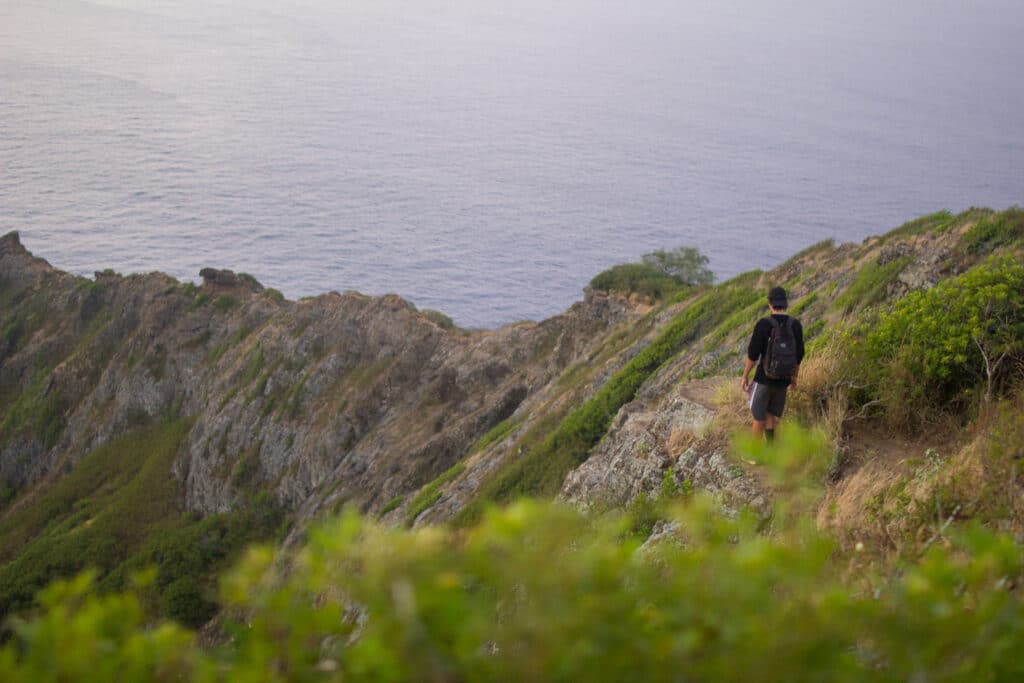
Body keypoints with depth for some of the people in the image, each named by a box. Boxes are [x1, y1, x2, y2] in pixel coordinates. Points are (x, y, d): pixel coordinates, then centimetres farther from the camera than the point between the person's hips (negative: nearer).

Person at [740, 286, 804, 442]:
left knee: (759, 417, 8)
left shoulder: (763, 324, -16)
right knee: (772, 414, 19)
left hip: (764, 378, -4)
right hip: (783, 379, 4)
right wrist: (794, 377, 19)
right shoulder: (796, 325, -3)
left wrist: (745, 376, -2)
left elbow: (752, 354, -14)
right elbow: (799, 354, 5)